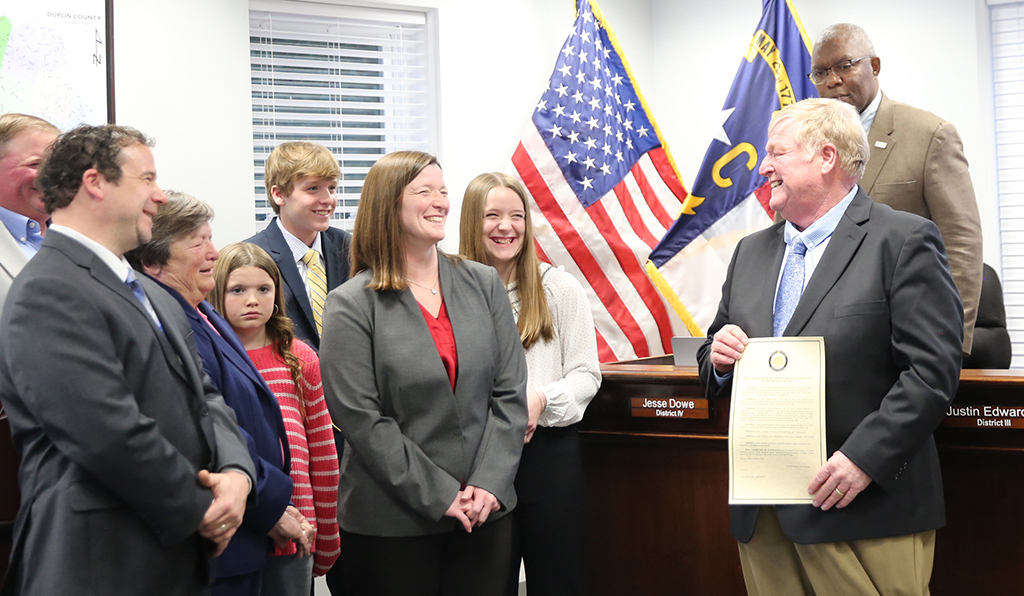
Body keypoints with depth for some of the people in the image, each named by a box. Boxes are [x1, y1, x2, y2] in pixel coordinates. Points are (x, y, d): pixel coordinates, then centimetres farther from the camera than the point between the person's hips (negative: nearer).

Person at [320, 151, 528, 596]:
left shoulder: (483, 284, 7)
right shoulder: (351, 305, -5)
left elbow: (509, 393, 5)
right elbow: (362, 420, -11)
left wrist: (490, 483, -7)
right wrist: (438, 496, -14)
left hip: (486, 510, 4)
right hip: (391, 522, -3)